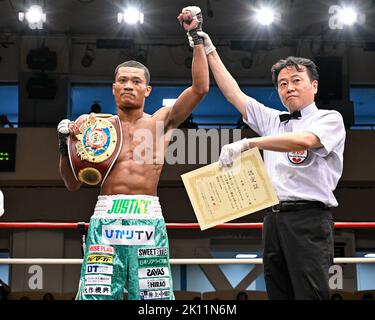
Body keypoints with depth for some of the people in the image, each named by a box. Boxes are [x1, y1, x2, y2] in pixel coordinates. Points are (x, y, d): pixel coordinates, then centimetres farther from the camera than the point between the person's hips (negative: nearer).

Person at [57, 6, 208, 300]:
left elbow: (200, 88, 2)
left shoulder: (162, 121, 12)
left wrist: (196, 37, 2)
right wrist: (65, 145, -1)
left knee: (152, 297, -1)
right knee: (96, 295, -5)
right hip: (105, 218, 1)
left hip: (148, 219, 0)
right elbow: (73, 183, 14)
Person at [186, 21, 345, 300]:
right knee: (278, 293, 5)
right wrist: (210, 52, 19)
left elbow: (303, 140, -18)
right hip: (274, 217, 6)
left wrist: (247, 143, -24)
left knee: (310, 294, -12)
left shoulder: (330, 119, 2)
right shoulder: (273, 121, 20)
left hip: (309, 218, -6)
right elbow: (234, 94, 20)